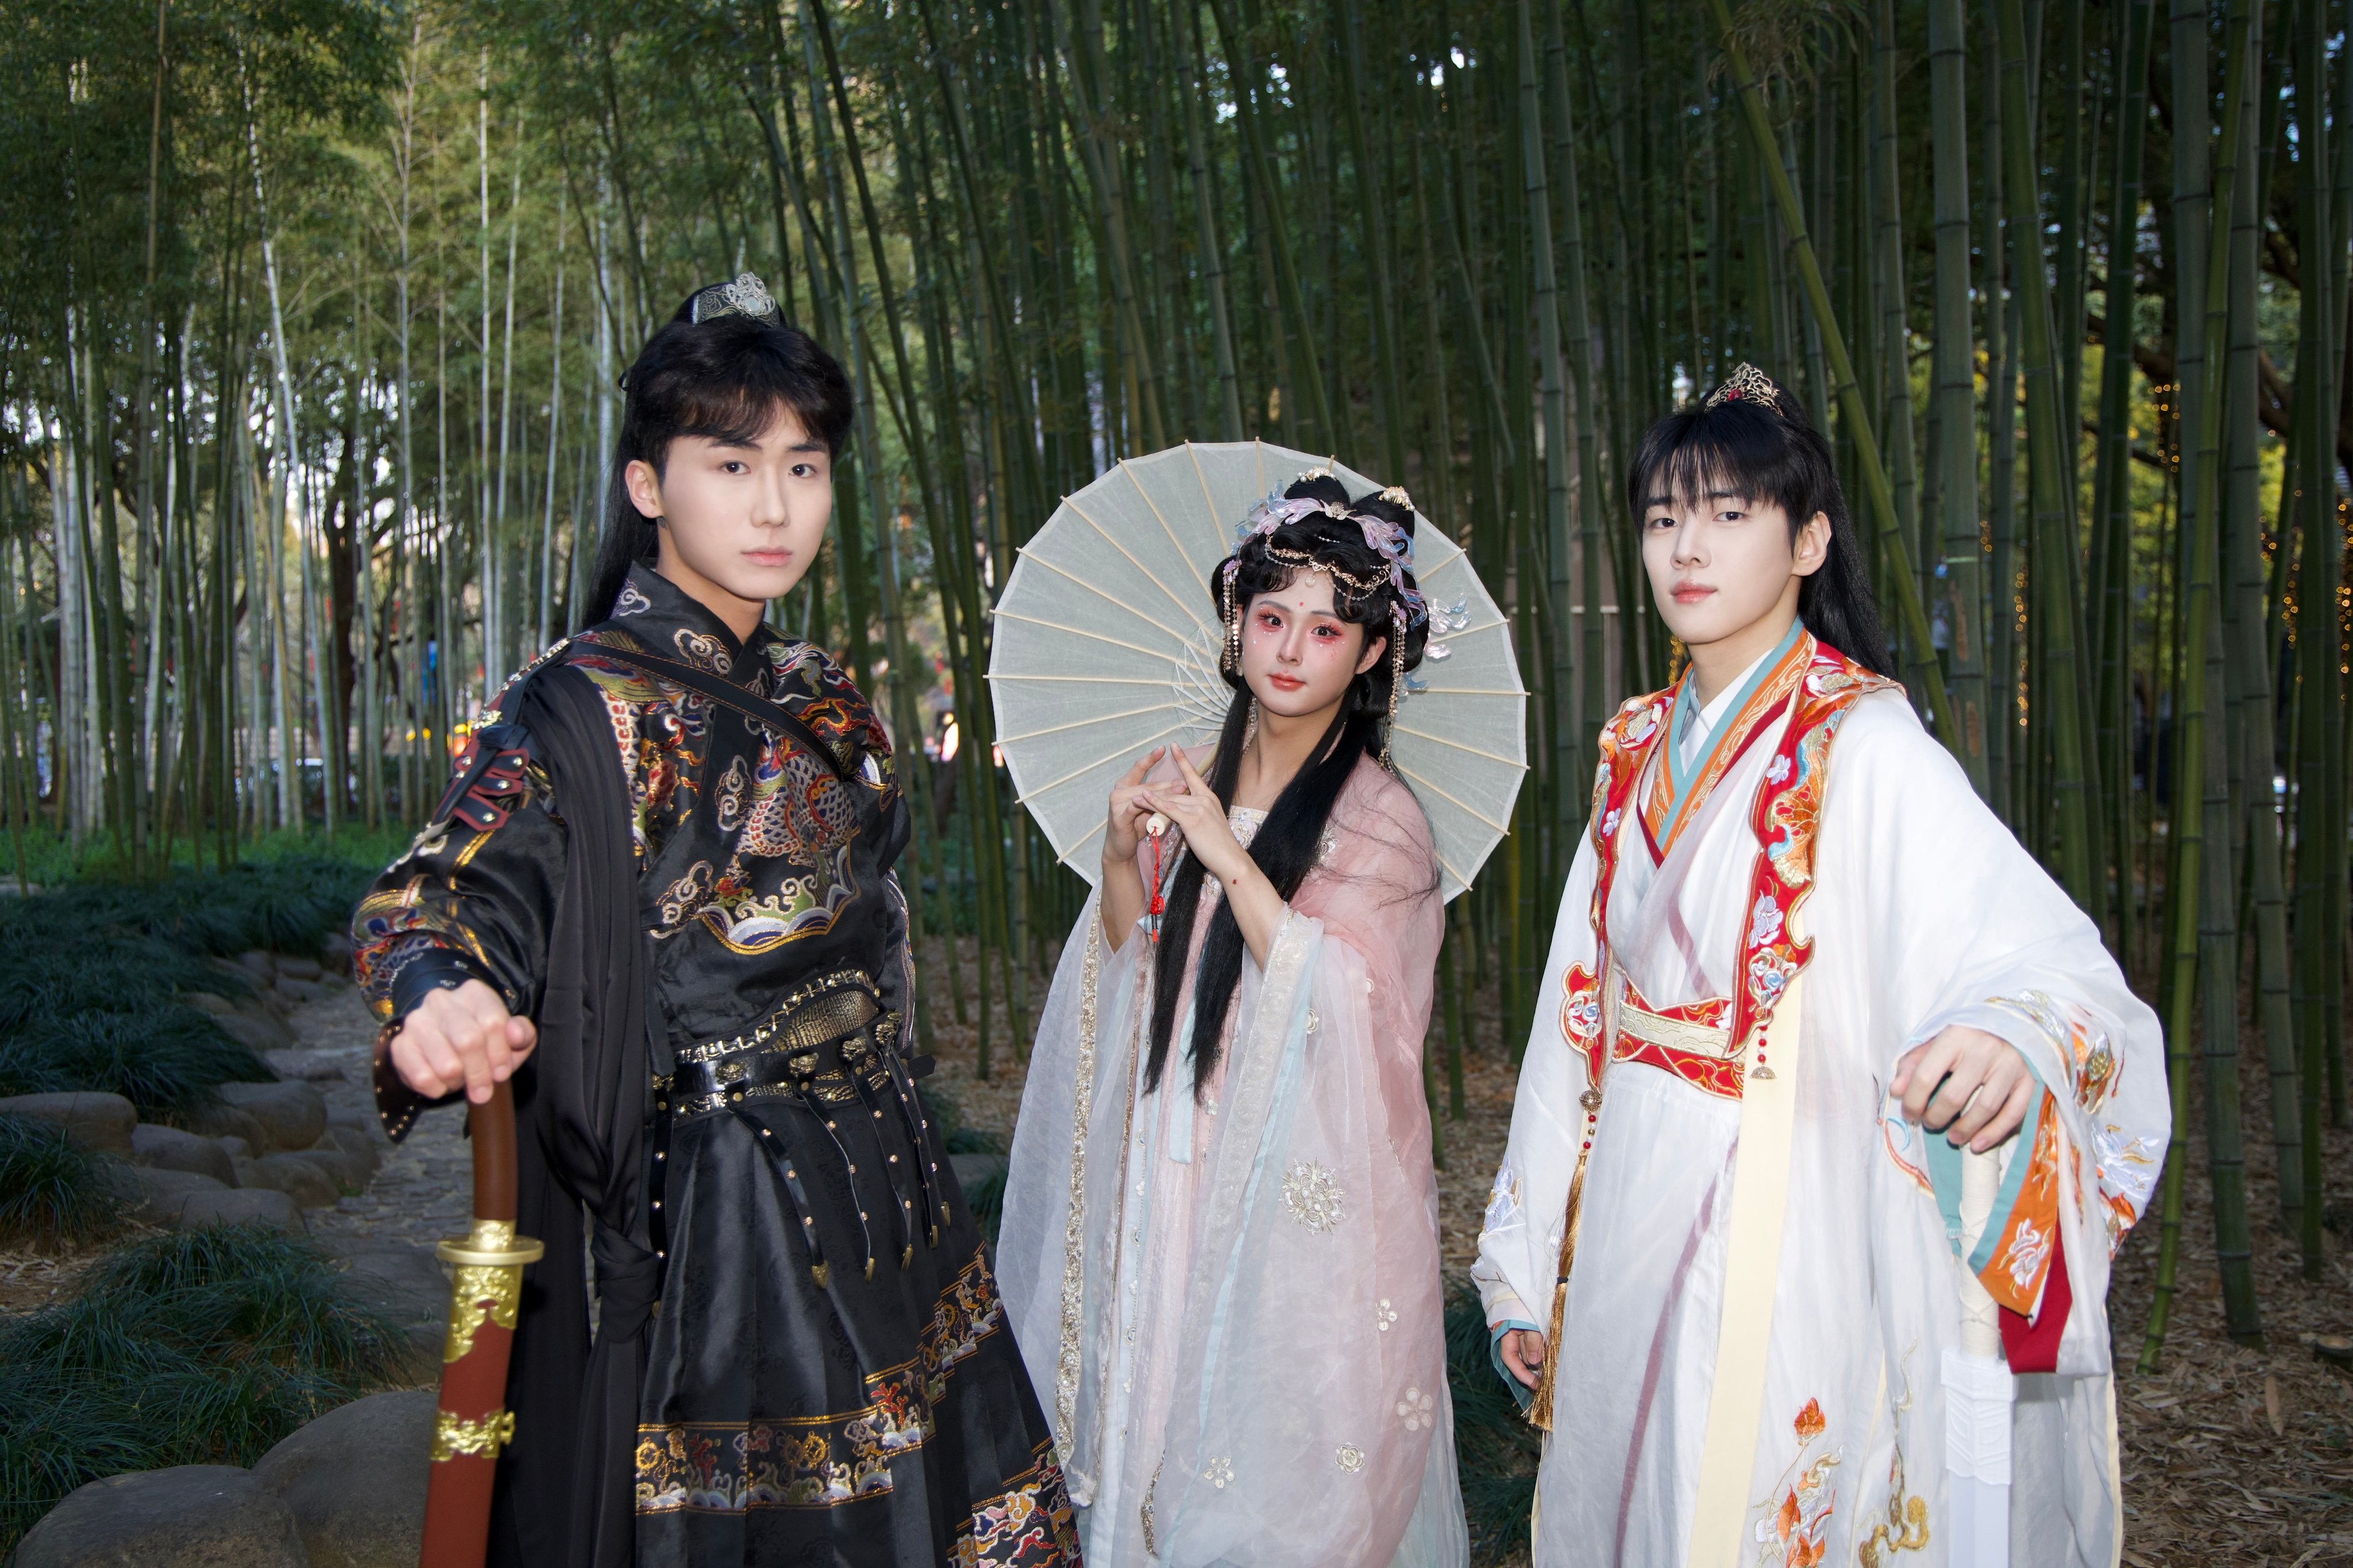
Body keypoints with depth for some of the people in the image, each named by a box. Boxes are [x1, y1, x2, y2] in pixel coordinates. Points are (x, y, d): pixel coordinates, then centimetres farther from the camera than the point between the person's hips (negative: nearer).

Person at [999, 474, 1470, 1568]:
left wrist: (1228, 855, -20)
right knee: (1163, 1409, 13)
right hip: (1177, 1168, 5)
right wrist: (1124, 851, -7)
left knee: (1282, 1446, 3)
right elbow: (1132, 969, 11)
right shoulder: (1186, 781, 6)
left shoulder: (1381, 819, -8)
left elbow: (1339, 1003, -17)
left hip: (1305, 1182, -4)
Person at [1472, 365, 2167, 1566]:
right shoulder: (1641, 750, 7)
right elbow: (1583, 1011, 9)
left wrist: (2011, 1035, -49)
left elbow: (2049, 954, -25)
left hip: (1779, 1228, -6)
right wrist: (1531, 1267, 10)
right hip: (1634, 1227, 6)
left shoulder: (1862, 748, -13)